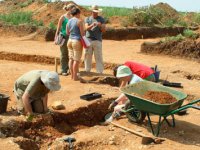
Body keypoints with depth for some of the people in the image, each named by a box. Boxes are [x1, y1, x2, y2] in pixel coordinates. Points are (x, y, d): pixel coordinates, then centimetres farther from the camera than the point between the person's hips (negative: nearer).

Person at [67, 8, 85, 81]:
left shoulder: (69, 21, 9)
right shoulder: (79, 21, -11)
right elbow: (82, 33, -12)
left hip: (70, 40, 7)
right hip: (77, 41, -7)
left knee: (71, 58, 10)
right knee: (76, 59, -3)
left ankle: (72, 75, 15)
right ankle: (75, 76, -1)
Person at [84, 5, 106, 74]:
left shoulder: (101, 19, 7)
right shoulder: (87, 19, 11)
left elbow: (104, 30, -2)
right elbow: (86, 28, -6)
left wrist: (100, 26, -23)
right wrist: (92, 25, -25)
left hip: (97, 41, -2)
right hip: (88, 40, 2)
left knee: (98, 57, -5)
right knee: (87, 56, 6)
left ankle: (100, 72, -3)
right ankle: (87, 71, 15)